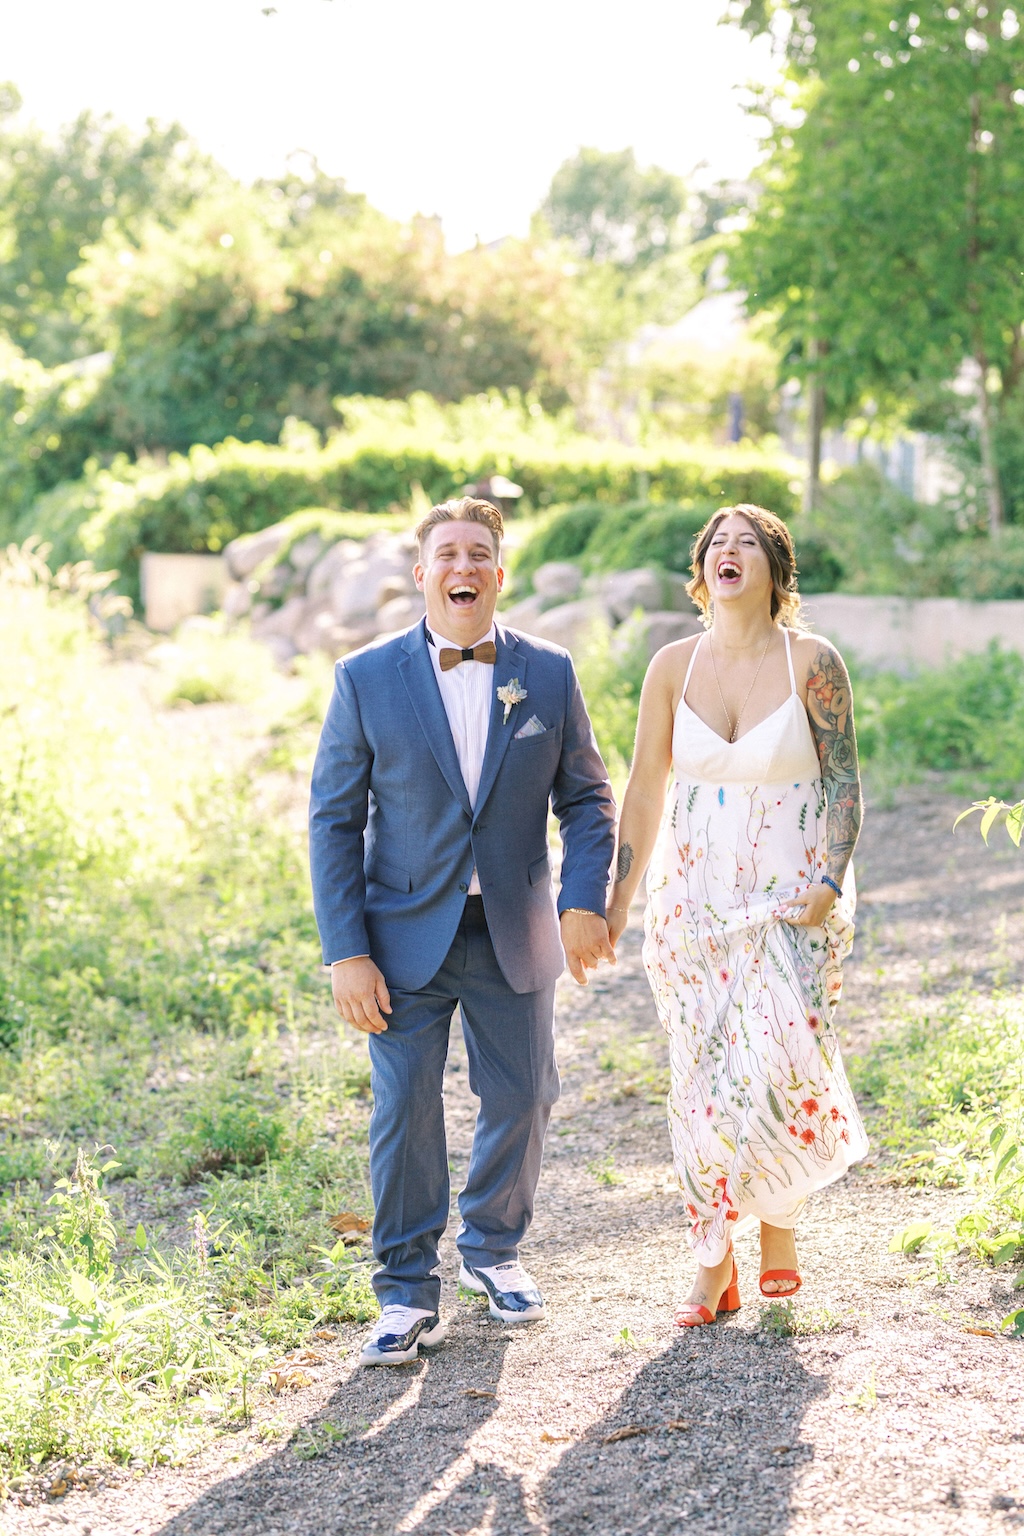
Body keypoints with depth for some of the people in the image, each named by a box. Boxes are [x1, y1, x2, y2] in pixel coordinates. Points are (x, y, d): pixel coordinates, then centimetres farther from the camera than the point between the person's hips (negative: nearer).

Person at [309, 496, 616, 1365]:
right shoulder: (367, 679, -6)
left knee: (521, 1101, 11)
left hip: (515, 935, 2)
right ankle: (408, 1294, 13)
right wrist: (346, 952, -11)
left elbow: (587, 798, 6)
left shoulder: (548, 674, 0)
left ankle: (494, 1250, 35)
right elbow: (334, 820, -5)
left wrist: (585, 902, -10)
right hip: (407, 934, -2)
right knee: (404, 1109, -2)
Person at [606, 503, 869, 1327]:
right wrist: (617, 901, 6)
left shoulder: (813, 661, -5)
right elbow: (646, 790, 7)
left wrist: (829, 881, -13)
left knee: (784, 1069, -11)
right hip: (695, 902, 2)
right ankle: (716, 1265, 14)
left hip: (792, 903, -2)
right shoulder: (674, 666, 1)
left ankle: (781, 1217, 18)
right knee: (703, 1082, 2)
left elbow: (845, 781, -1)